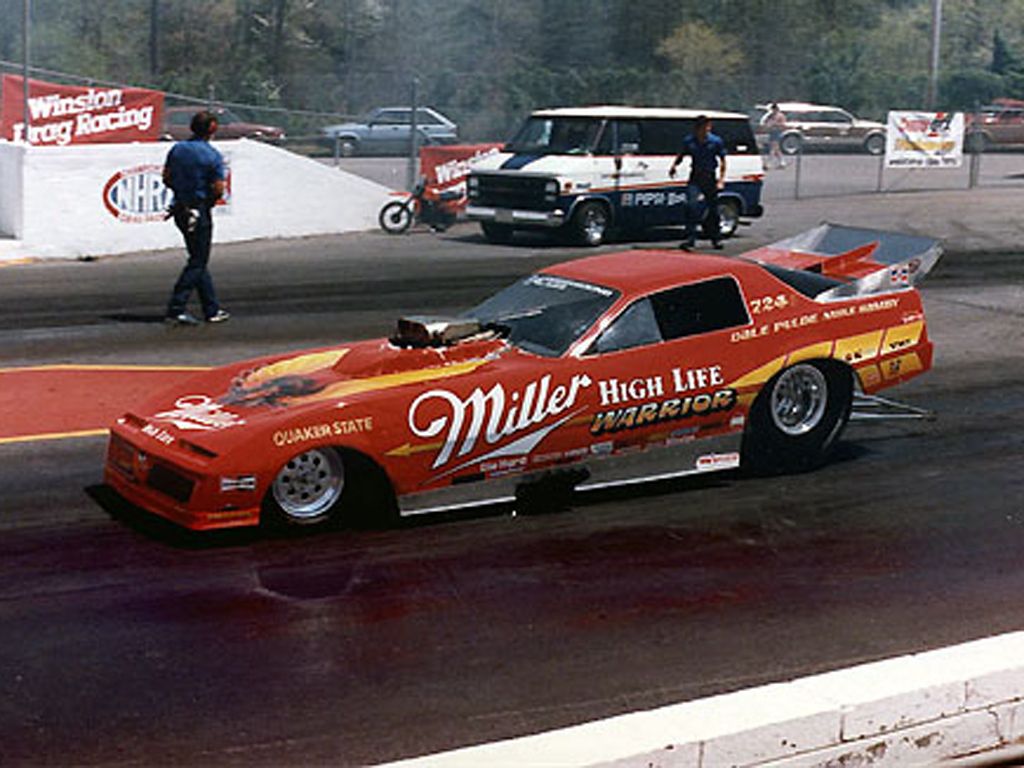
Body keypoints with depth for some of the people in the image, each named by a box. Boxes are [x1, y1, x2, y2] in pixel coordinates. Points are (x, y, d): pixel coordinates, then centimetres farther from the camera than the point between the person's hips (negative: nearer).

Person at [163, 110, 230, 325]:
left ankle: (212, 309, 20)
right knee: (197, 262, 1)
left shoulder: (177, 149, 4)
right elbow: (218, 189, -16)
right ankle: (176, 309, -6)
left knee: (199, 259, 15)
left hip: (180, 209, 7)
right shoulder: (213, 156, -13)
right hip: (200, 211, -7)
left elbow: (166, 178, 5)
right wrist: (209, 200, 3)